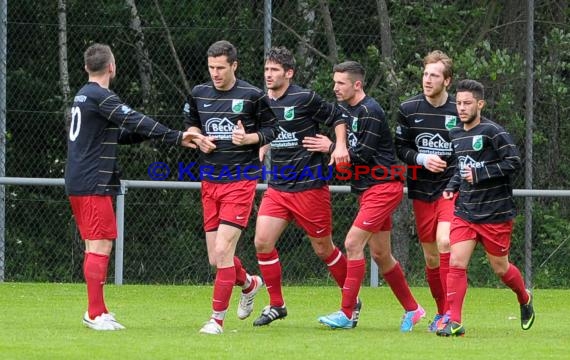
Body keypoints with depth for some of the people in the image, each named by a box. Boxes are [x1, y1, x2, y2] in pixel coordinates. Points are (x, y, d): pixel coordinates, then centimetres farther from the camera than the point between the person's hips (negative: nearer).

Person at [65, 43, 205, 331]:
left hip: (76, 183, 10)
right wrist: (177, 138, -22)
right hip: (94, 184, -10)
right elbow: (136, 123, -22)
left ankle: (96, 311, 19)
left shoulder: (83, 96, 18)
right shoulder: (101, 97, -13)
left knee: (94, 246, 15)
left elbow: (119, 133, 23)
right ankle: (96, 314, -12)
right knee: (100, 245, -10)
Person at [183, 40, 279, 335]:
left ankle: (217, 318, -6)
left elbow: (272, 130, 2)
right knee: (215, 258, 6)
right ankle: (249, 283, 38)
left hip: (241, 181, -5)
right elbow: (190, 123, 23)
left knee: (223, 250, -15)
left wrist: (249, 138, -16)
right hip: (210, 182, 5)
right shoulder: (199, 94, 6)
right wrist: (198, 138, 1)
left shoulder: (252, 96, -7)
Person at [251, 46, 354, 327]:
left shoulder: (304, 99, -11)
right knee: (262, 242, -9)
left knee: (323, 249, 3)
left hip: (310, 187, -5)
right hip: (277, 187, 5)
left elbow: (338, 117, -3)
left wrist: (340, 146, -17)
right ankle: (276, 305, 5)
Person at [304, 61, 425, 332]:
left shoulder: (370, 112, -15)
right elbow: (351, 151, 17)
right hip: (368, 190, 10)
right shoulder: (347, 110, 12)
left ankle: (347, 313, -13)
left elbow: (364, 155, -18)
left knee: (353, 243, -15)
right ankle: (412, 309, 23)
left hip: (383, 187, -10)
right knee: (380, 254, 12)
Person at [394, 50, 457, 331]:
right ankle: (442, 311, 25)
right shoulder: (408, 109, 1)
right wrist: (421, 158, -13)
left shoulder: (460, 110, -4)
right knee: (431, 257, 8)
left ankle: (451, 312, -20)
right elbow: (400, 147, 5)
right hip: (421, 191, 3)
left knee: (445, 242, -24)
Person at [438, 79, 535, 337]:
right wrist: (452, 187, 6)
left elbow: (514, 163, -17)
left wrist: (479, 175, -19)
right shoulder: (455, 135, 8)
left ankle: (525, 299, 39)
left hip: (495, 213, -5)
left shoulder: (492, 132, -13)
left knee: (500, 268, 9)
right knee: (456, 263, -11)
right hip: (465, 211, 5)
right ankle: (454, 322, -11)